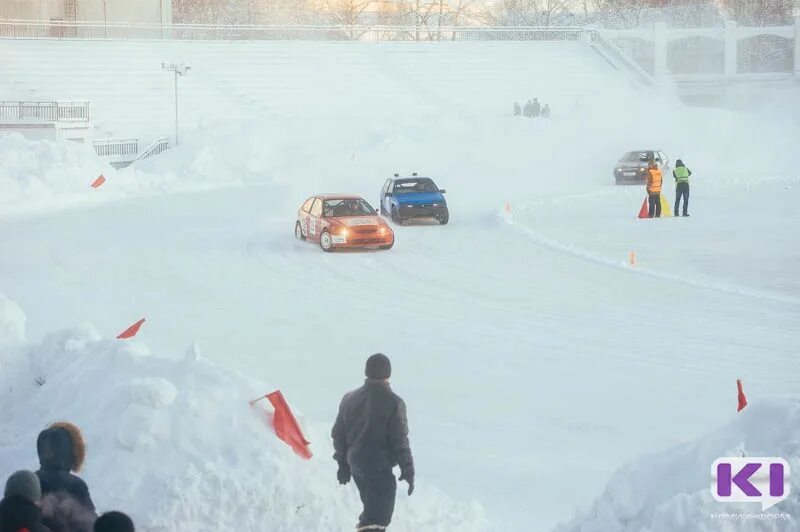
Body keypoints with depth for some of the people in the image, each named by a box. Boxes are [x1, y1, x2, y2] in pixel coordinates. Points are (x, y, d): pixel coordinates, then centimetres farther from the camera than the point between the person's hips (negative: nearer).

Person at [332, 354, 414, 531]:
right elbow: (400, 441, -12)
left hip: (355, 465, 7)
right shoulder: (393, 403, -14)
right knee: (378, 516, -7)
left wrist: (343, 463, 22)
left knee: (372, 508, 26)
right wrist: (408, 470, -3)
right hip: (380, 469, -7)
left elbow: (338, 434, 12)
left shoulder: (349, 399, 5)